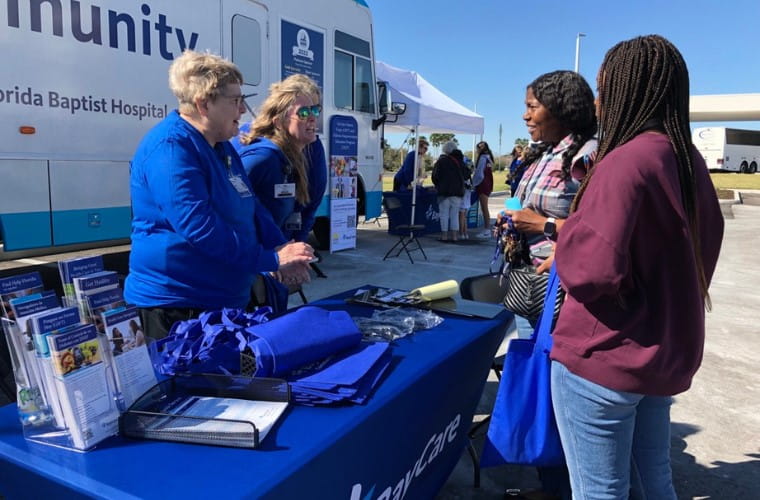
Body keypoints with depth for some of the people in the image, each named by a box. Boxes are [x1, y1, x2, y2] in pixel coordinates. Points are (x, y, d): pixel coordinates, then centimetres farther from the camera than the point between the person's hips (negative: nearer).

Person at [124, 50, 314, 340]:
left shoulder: (222, 147, 12)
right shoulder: (171, 148, -19)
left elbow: (252, 207, 14)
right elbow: (199, 228, -28)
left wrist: (281, 250, -4)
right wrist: (272, 260, -22)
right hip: (176, 307, -9)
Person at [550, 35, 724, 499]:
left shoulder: (627, 160, -19)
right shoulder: (690, 161, 8)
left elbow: (594, 268, -26)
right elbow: (702, 250, 19)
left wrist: (567, 236, -7)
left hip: (607, 357, -8)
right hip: (666, 351, 9)